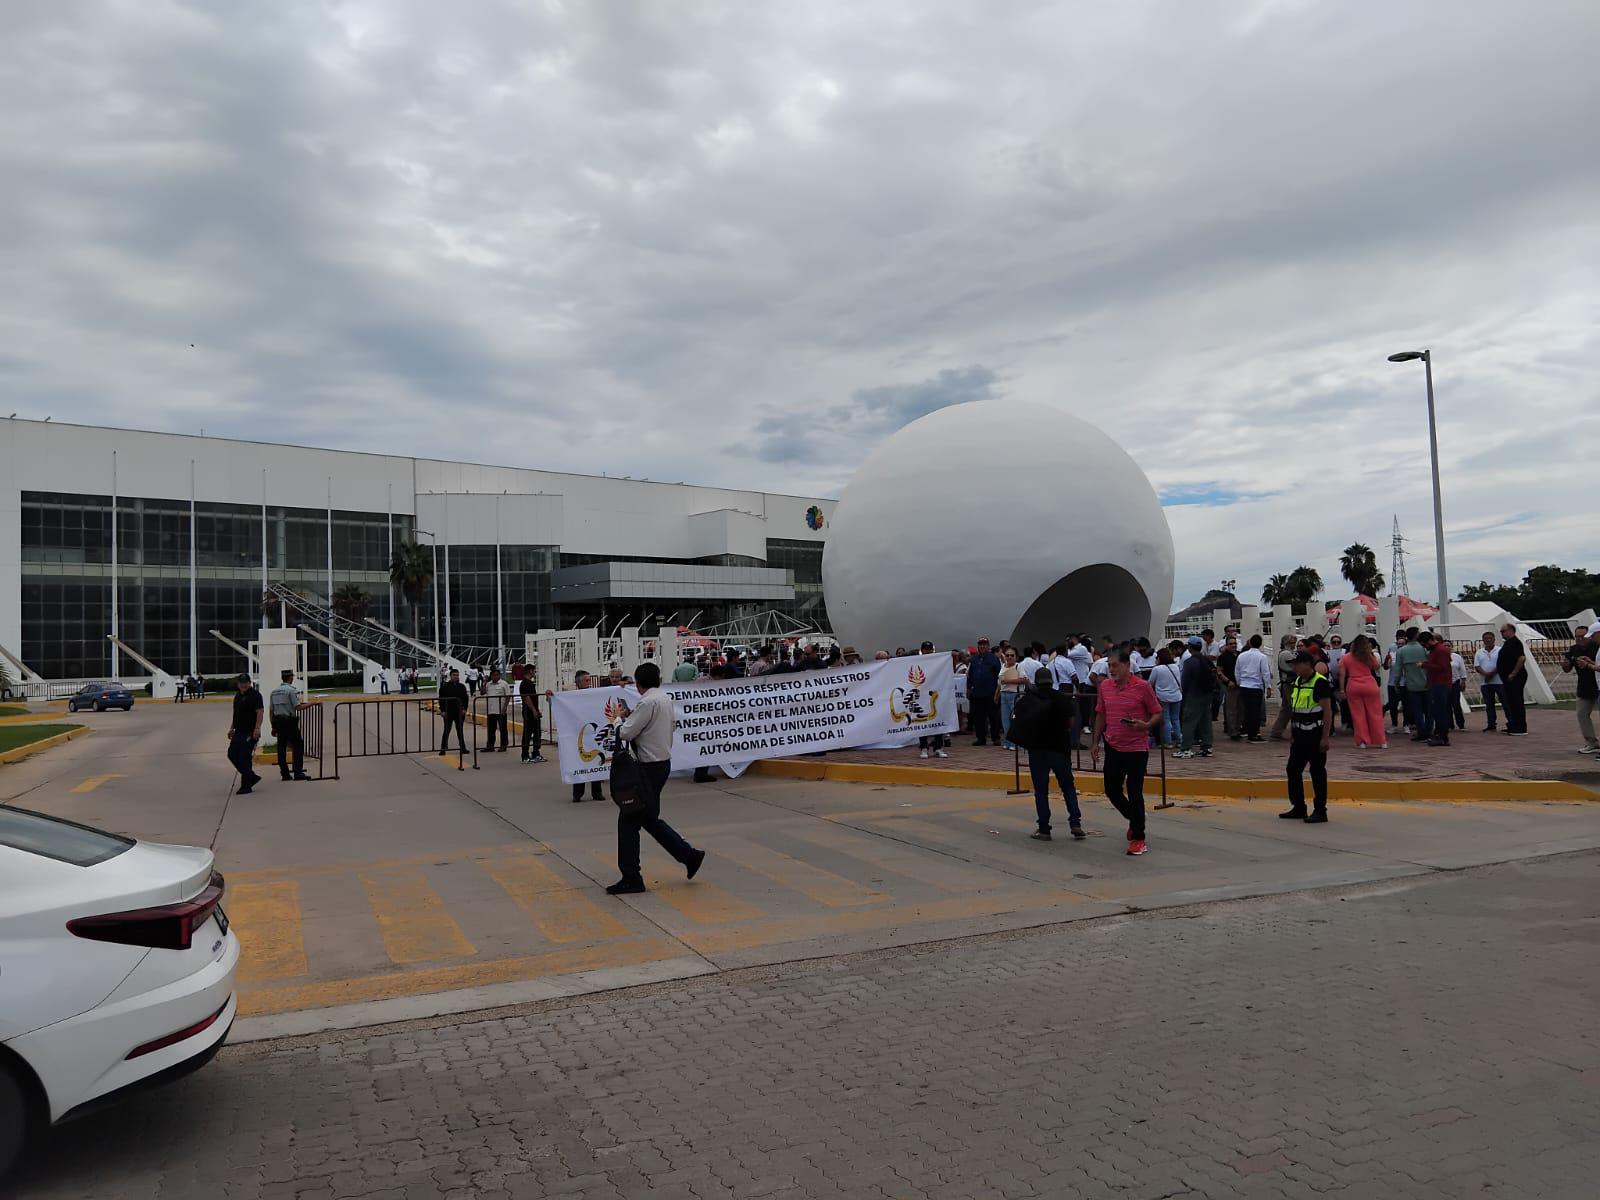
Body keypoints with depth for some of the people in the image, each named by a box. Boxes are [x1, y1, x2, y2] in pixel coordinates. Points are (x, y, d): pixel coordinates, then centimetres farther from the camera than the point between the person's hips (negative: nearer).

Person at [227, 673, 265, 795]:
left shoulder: (255, 695, -10)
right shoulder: (237, 695, 16)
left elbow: (260, 712, -17)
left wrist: (257, 728, -25)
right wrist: (231, 728, 20)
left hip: (250, 733, -9)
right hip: (238, 732, 9)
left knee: (245, 758, -8)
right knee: (232, 754, 8)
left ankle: (246, 786, 0)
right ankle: (252, 777, 19)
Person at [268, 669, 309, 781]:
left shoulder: (274, 691, 11)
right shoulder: (291, 690, -8)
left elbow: (271, 710, 12)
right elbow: (297, 707, -15)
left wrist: (273, 727, 16)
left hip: (278, 721, 7)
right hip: (290, 721, -7)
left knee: (281, 747, 8)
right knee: (298, 745, -1)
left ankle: (285, 774, 10)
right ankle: (298, 772, -8)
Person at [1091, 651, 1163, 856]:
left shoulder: (1142, 686, -10)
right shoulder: (1105, 686, 4)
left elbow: (1157, 713, -4)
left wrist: (1146, 725, -23)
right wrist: (1095, 742, 12)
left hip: (1137, 748, -5)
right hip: (1113, 747, 5)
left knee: (1134, 793, -3)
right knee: (1111, 791, 11)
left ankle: (1138, 839, 10)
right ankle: (1134, 819, 38)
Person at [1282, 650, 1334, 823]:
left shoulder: (1320, 682, -13)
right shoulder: (1296, 682, 12)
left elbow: (1327, 711, -15)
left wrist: (1325, 737, -18)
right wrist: (1291, 734, 15)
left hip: (1315, 735, -8)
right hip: (1300, 735, 8)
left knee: (1317, 773, -1)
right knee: (1292, 770, 9)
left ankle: (1320, 811, 8)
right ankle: (1298, 808, 19)